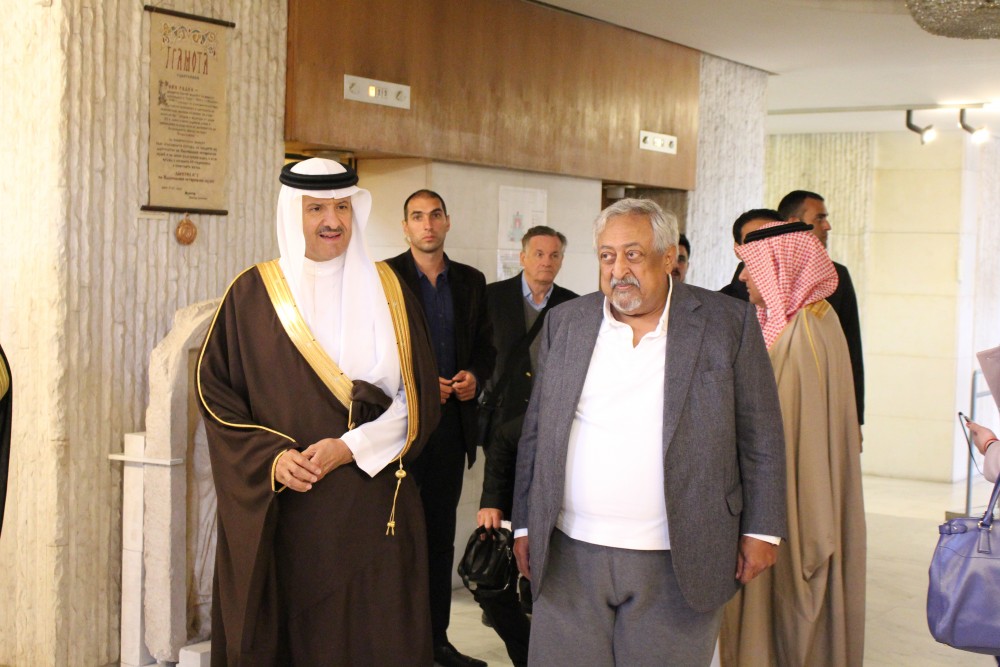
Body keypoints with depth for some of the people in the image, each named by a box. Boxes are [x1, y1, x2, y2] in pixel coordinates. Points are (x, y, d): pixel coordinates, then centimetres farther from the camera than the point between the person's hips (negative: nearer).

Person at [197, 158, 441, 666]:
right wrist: (270, 456, -12)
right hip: (277, 512, 0)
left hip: (370, 507, 0)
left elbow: (418, 397, 2)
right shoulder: (251, 293, 3)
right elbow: (215, 390, 3)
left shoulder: (387, 290, 5)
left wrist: (352, 447, -12)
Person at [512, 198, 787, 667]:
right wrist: (525, 524, 9)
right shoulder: (564, 323, 7)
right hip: (570, 556, 2)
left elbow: (760, 437, 2)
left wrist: (761, 530, -1)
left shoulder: (729, 323, 0)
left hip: (679, 564, -2)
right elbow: (536, 431, 11)